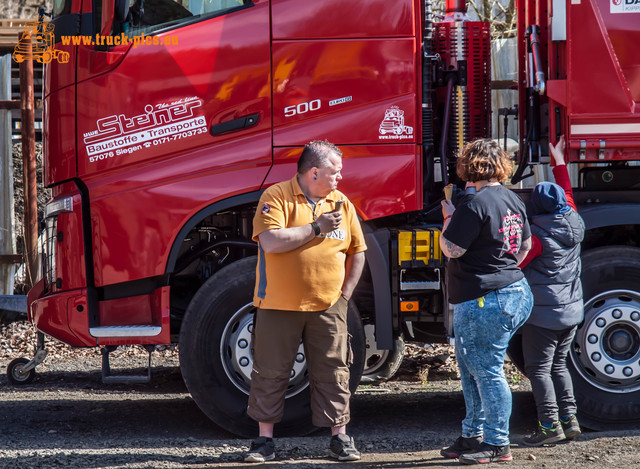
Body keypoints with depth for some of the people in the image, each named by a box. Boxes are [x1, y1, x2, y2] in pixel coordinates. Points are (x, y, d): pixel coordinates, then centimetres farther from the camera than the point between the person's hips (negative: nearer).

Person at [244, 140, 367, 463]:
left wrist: (345, 293, 6)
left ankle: (340, 437, 11)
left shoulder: (341, 204, 8)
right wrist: (316, 228, -18)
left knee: (332, 372, 3)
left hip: (327, 307, 3)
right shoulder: (276, 198, -6)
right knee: (270, 372, 3)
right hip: (279, 304, -3)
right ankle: (265, 439, 11)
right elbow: (271, 242, -19)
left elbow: (357, 253, 14)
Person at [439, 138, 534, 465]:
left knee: (488, 371, -3)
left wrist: (449, 217, 0)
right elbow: (525, 245, 21)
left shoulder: (474, 204, -18)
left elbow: (450, 248, -16)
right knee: (471, 367, 19)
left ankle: (497, 444, 3)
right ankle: (473, 437, 25)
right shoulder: (513, 200, 10)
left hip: (482, 300, -10)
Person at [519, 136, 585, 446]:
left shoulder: (538, 234, -18)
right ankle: (570, 419, 15)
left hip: (543, 313, -7)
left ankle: (550, 425, -5)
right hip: (571, 311, 7)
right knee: (558, 365, 18)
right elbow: (566, 193, 20)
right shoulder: (573, 225, 2)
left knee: (538, 368, -1)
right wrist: (559, 162, 32)